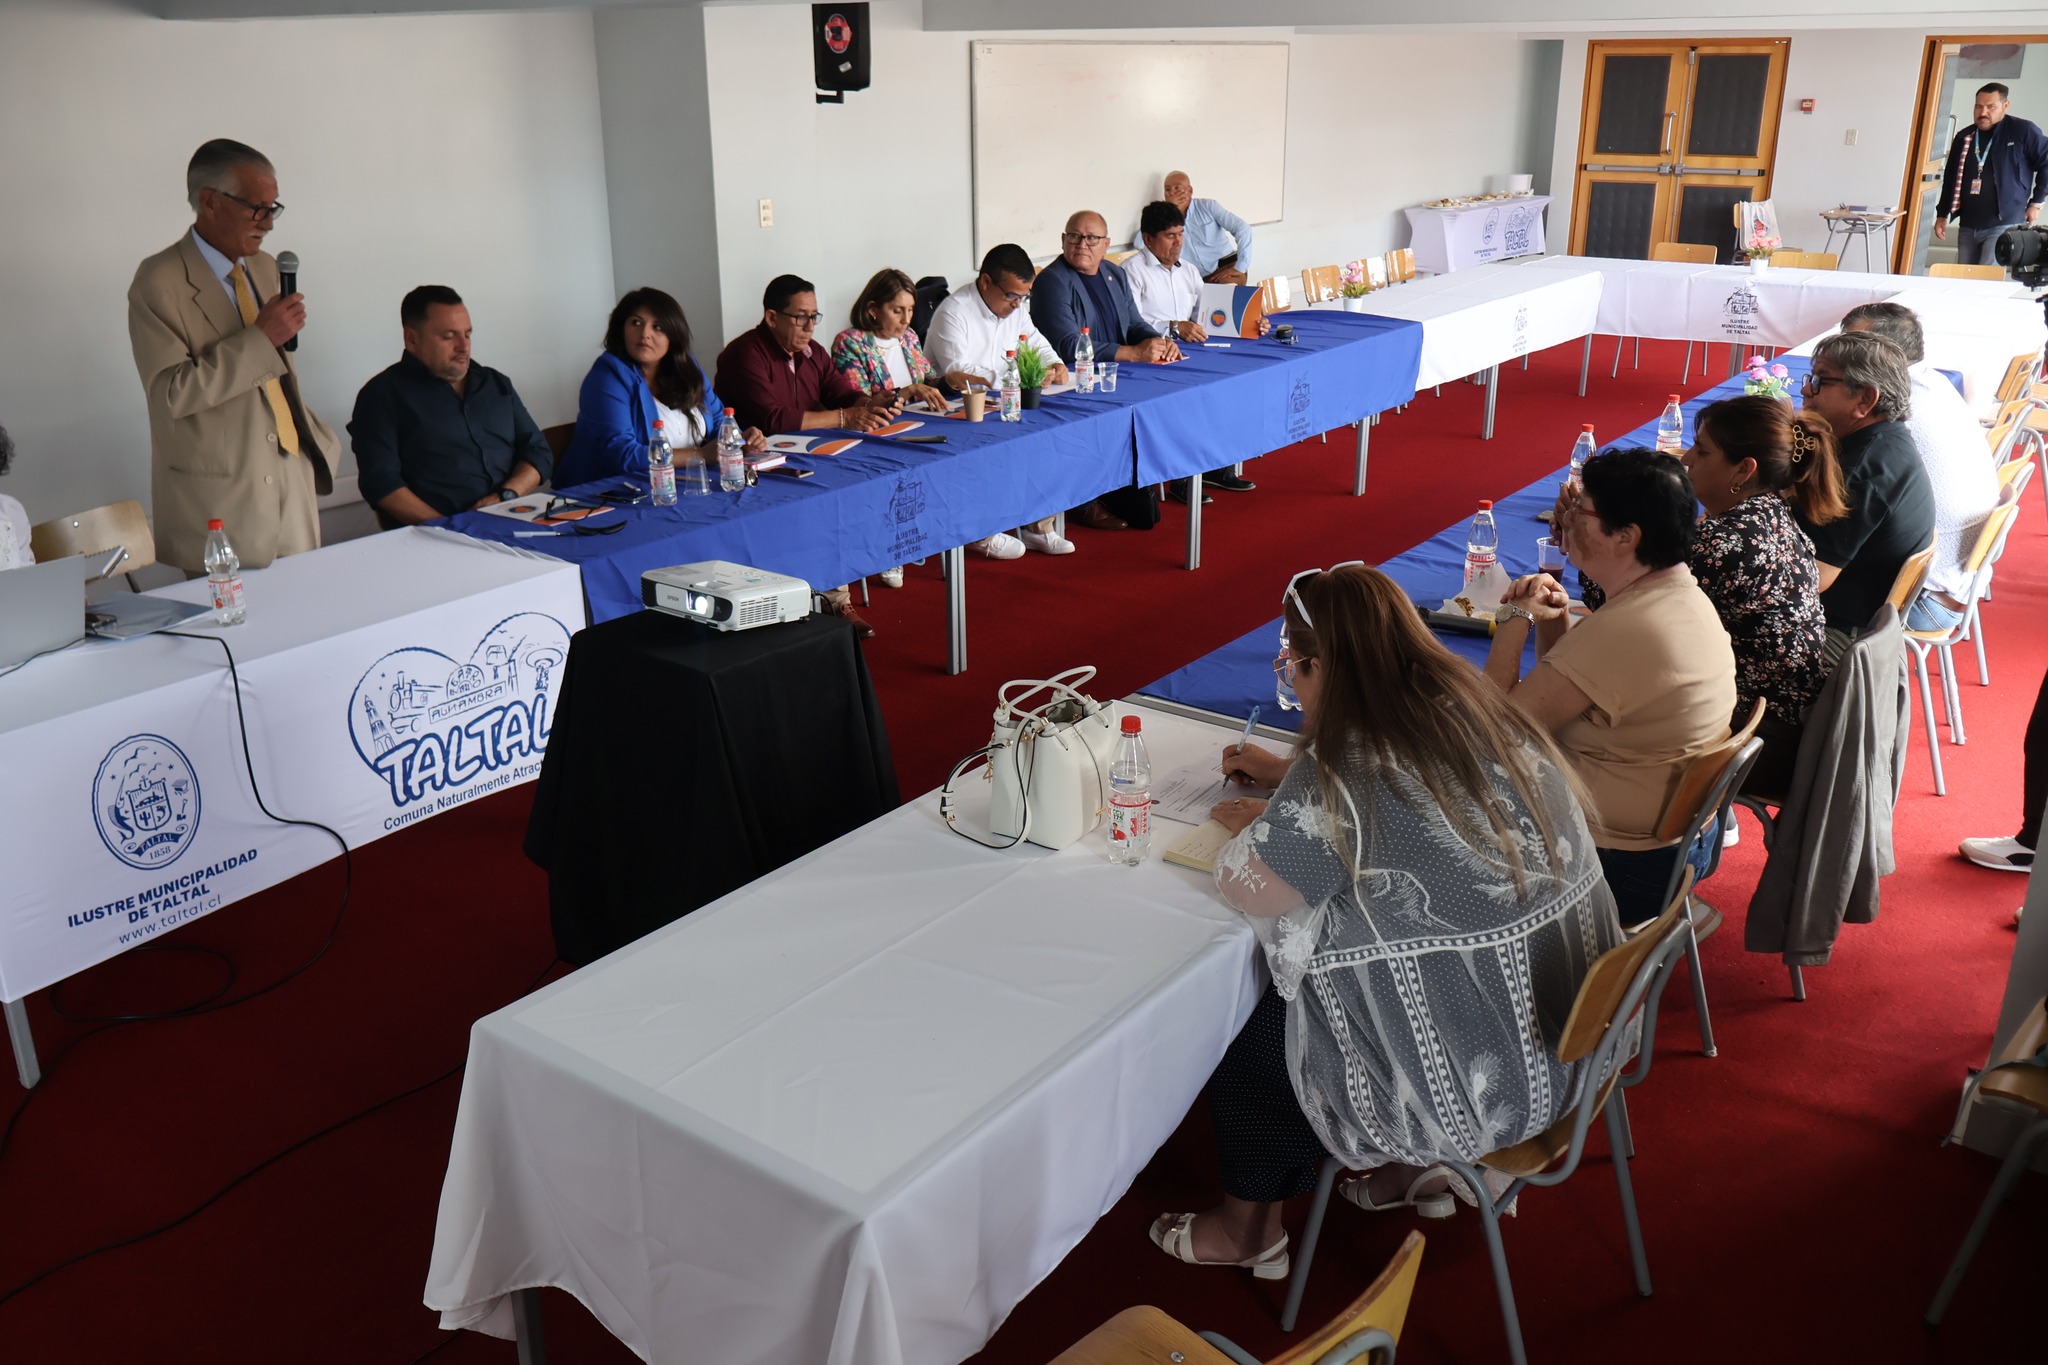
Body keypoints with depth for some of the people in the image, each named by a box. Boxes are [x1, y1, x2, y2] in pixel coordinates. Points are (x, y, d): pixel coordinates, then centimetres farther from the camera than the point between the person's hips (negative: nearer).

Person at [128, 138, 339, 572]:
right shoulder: (158, 283, -9)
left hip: (293, 485, 6)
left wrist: (316, 440, 13)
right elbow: (171, 393, -17)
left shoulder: (264, 267, 13)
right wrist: (260, 337, -20)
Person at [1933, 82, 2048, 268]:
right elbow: (1950, 178, 19)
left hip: (2003, 226, -6)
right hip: (1968, 227, 6)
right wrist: (1942, 214, 15)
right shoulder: (1964, 138, 12)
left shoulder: (2022, 131, -5)